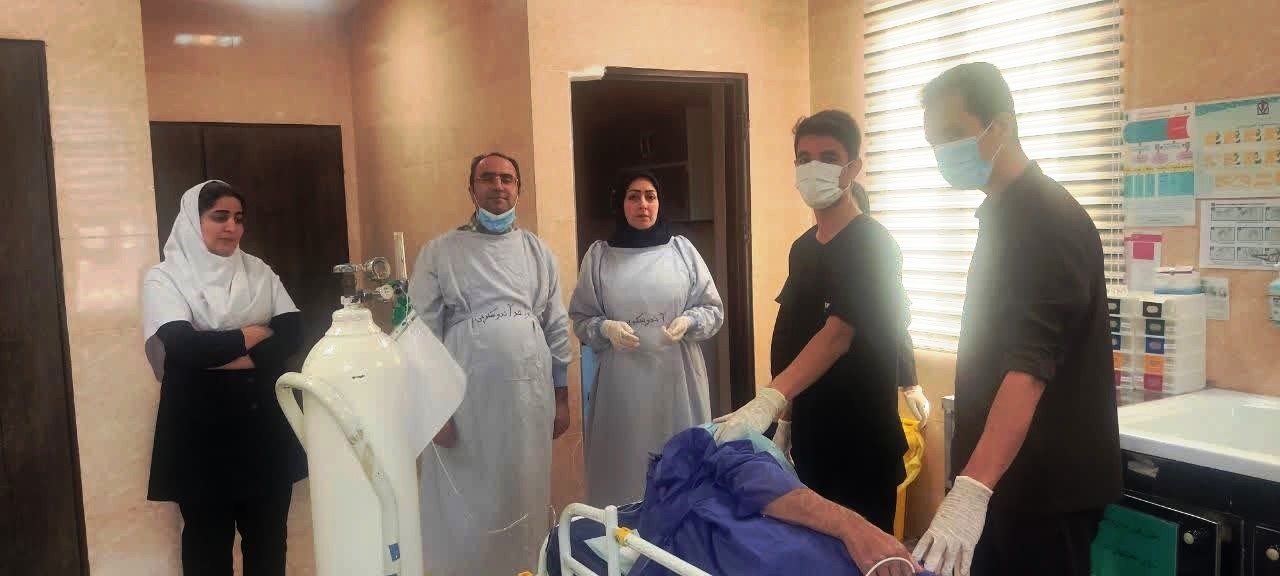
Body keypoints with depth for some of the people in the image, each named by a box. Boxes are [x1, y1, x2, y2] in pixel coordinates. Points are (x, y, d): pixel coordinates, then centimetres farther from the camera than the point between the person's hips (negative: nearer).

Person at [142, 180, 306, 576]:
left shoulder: (259, 271, 8)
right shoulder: (165, 277, -3)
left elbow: (293, 332, -4)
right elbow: (183, 347, -18)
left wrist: (222, 355, -16)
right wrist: (251, 336, -7)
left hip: (264, 421, 3)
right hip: (201, 427, -3)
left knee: (268, 536, 11)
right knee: (208, 539, 10)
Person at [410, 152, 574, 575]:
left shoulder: (538, 252, 9)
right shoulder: (439, 253, 0)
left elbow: (557, 328, 10)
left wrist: (561, 397, 8)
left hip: (529, 394, 3)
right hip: (464, 396, -2)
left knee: (524, 497, 12)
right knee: (465, 506, 6)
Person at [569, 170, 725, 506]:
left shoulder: (682, 249, 5)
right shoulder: (599, 255, 4)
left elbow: (714, 309, 9)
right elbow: (580, 318, 7)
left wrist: (688, 321, -11)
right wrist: (606, 328, -12)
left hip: (677, 374, 1)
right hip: (623, 377, 0)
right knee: (625, 462, 1)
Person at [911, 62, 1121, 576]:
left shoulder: (1049, 221, -20)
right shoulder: (1004, 213, 10)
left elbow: (1030, 368, -32)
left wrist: (972, 490, -41)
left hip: (1047, 483, -9)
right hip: (1008, 472, 9)